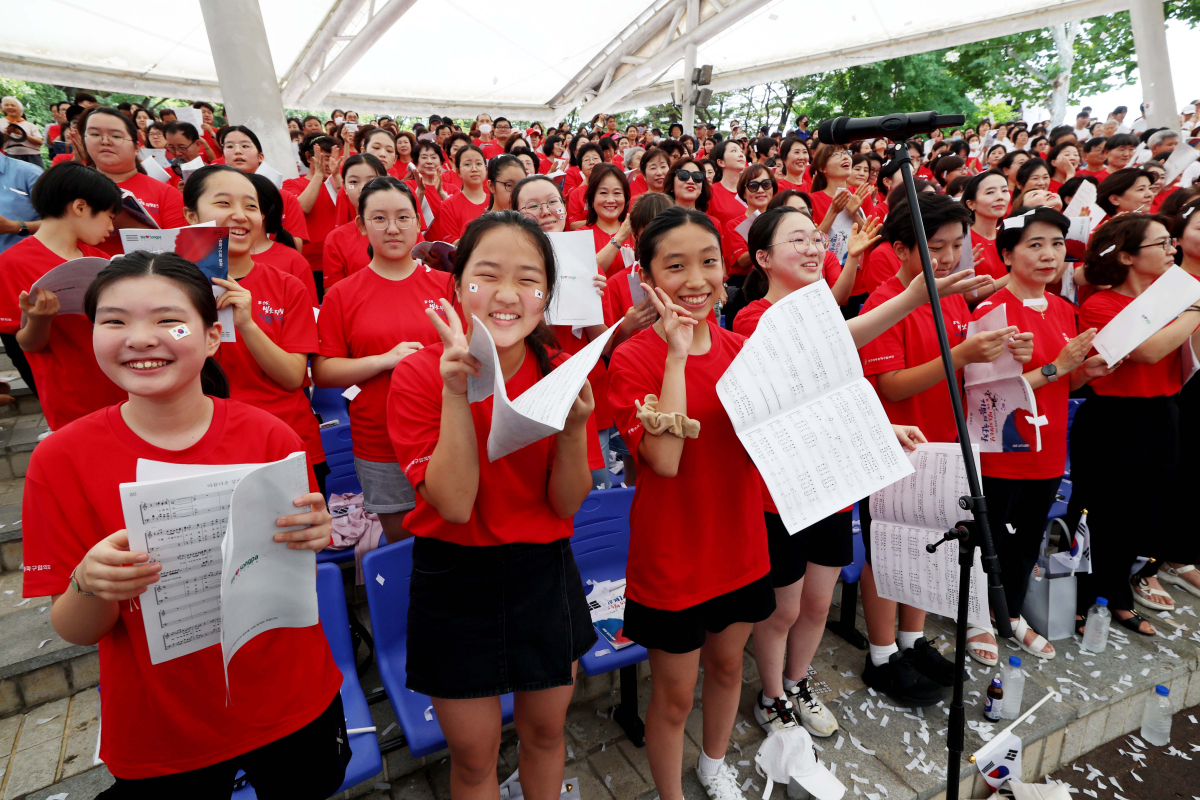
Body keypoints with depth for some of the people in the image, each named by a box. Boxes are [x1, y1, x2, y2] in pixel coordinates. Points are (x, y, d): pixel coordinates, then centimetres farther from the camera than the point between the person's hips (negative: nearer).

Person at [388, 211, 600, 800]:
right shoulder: (420, 374, -14)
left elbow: (567, 505, -8)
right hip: (454, 579, -2)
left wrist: (575, 426, -26)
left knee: (546, 730, 22)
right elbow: (454, 504, -22)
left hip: (543, 571, 3)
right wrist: (457, 392, -30)